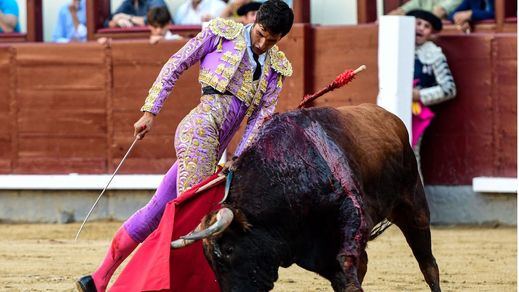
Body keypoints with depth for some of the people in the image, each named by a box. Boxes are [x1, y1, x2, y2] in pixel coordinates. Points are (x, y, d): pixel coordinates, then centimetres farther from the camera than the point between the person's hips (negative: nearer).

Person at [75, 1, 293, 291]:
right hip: (200, 128, -6)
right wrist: (150, 112, 1)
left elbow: (261, 116, 12)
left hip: (213, 149, 6)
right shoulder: (222, 33, 2)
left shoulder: (276, 66, 15)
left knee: (158, 210, 6)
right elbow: (175, 66, 5)